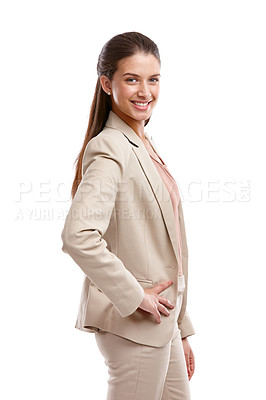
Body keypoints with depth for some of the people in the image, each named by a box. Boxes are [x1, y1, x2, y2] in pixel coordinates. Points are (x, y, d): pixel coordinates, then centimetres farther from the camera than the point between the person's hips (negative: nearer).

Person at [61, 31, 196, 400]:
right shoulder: (109, 148, -16)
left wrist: (181, 329, 17)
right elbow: (78, 236, -31)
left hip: (161, 321, 9)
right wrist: (135, 296, -21)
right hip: (132, 325, -9)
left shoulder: (144, 147, 12)